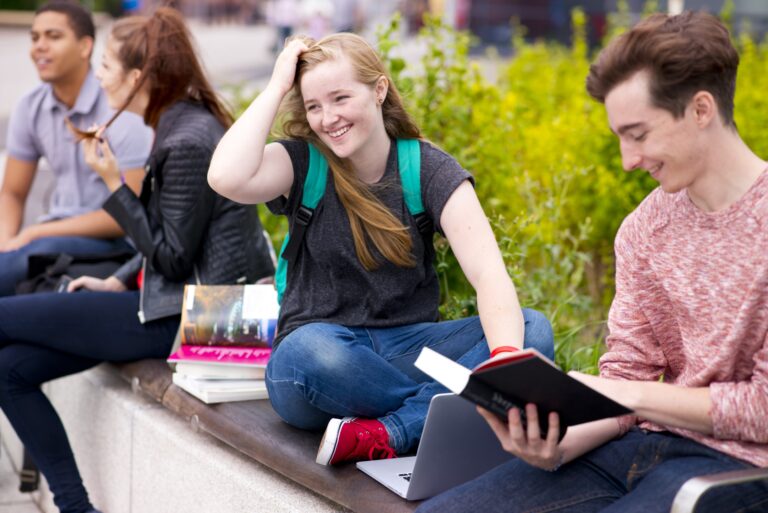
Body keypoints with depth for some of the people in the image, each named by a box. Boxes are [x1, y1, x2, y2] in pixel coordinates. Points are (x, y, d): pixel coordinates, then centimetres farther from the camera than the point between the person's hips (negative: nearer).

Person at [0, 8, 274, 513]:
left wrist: (114, 183, -16)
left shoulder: (188, 141, -20)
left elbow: (172, 257, -18)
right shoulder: (184, 125, 10)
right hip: (174, 300, 9)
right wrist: (119, 282, 9)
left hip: (181, 317, -9)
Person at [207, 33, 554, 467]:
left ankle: (388, 434, -32)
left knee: (534, 330, -22)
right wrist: (276, 87, -13)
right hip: (321, 344, -1)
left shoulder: (430, 169, -2)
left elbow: (489, 273, -16)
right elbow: (227, 178, -25)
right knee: (308, 351, -38)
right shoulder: (302, 163, -2)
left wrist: (507, 363, -35)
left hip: (407, 348, 2)